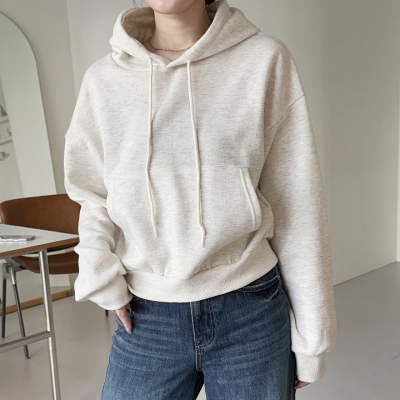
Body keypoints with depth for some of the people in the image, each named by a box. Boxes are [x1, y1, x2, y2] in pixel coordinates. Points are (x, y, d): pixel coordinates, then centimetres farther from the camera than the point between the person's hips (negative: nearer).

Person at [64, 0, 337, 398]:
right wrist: (101, 276, -6)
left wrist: (310, 333, 1)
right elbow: (90, 193, 12)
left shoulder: (265, 59, -3)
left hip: (251, 313, -1)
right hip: (145, 320, 2)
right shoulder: (102, 79, 3)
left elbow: (297, 206, -2)